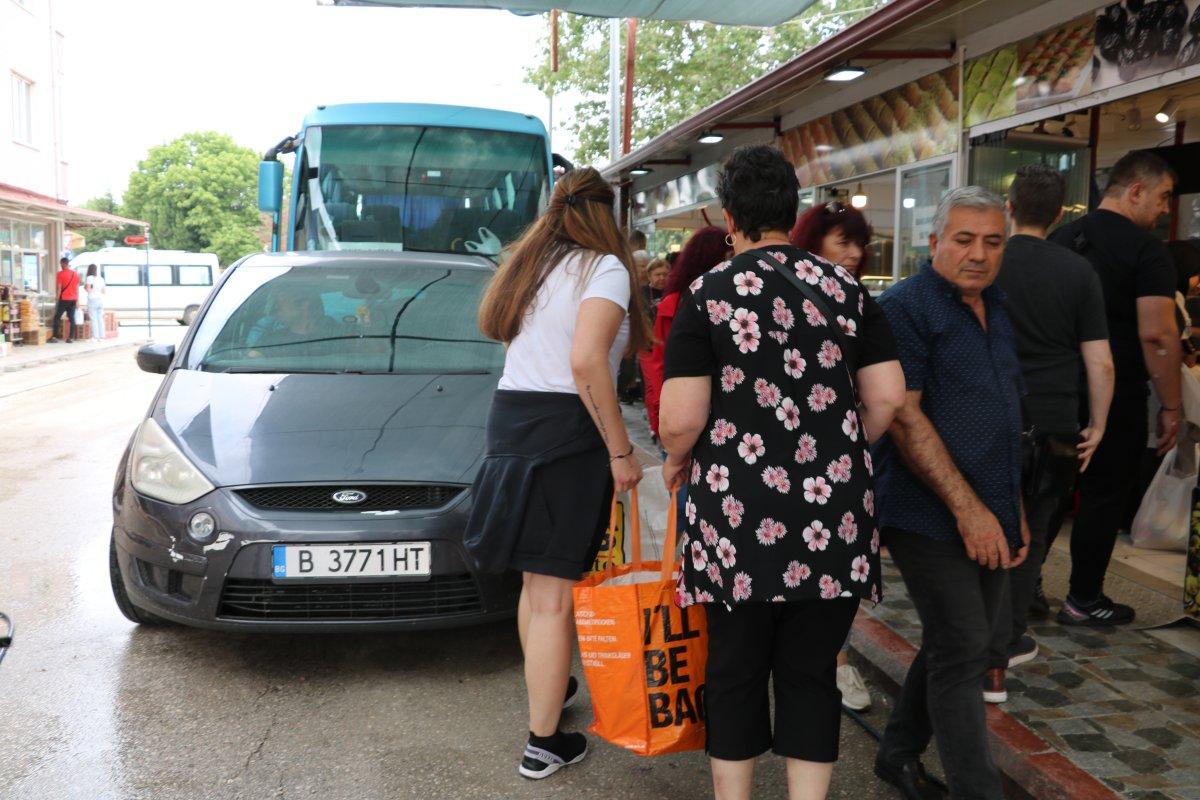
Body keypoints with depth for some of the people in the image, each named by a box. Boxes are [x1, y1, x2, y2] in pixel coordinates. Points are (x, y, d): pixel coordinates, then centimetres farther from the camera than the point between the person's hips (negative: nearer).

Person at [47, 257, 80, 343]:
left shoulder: (60, 274, -7)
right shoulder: (75, 274, 7)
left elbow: (59, 288, -9)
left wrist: (57, 300, -3)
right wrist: (77, 300, 14)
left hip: (64, 299, -4)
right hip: (73, 300, 4)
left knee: (56, 318, 3)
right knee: (71, 318, 4)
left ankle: (54, 337, -1)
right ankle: (71, 337, 1)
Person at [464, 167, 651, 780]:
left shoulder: (529, 265, 16)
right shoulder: (605, 268, -8)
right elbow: (586, 362, -21)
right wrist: (620, 450, -18)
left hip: (509, 415, 8)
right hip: (565, 430, -8)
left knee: (536, 577, 21)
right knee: (555, 595, -1)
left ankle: (546, 687, 39)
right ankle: (543, 744, 8)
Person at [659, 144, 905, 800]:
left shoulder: (707, 295, -6)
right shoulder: (845, 289, 4)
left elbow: (681, 419, -11)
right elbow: (888, 397, 4)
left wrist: (676, 464, 9)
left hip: (739, 518, -2)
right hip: (835, 521, 3)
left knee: (736, 671, 13)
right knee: (811, 673, 13)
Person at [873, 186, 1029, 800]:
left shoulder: (995, 313, 15)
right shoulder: (905, 307, -10)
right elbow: (904, 416, -18)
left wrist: (1013, 508, 16)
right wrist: (968, 508, -20)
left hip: (989, 519, 8)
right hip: (930, 516, -8)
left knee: (957, 645, 15)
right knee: (962, 653, -5)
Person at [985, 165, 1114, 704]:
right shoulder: (1078, 271, 0)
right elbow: (1100, 362, -2)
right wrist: (1097, 426, 8)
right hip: (1056, 429, 2)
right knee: (1031, 536, 16)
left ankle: (993, 667, 2)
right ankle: (1011, 639, 28)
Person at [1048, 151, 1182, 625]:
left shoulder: (1062, 238, 9)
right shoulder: (1145, 249, -13)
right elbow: (1156, 335, -20)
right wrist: (1171, 407, -12)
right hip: (1114, 397, -6)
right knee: (1104, 496, 5)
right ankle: (1083, 600, 15)